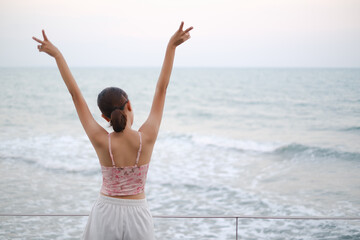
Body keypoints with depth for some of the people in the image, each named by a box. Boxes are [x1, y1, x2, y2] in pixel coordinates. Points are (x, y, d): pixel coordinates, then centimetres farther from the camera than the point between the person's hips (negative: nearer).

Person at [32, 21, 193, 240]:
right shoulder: (146, 139, -15)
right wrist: (171, 46, -9)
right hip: (137, 217, 0)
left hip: (106, 215, 0)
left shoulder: (101, 142, -15)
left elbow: (75, 94, -10)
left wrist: (57, 55, -4)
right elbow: (162, 88, -12)